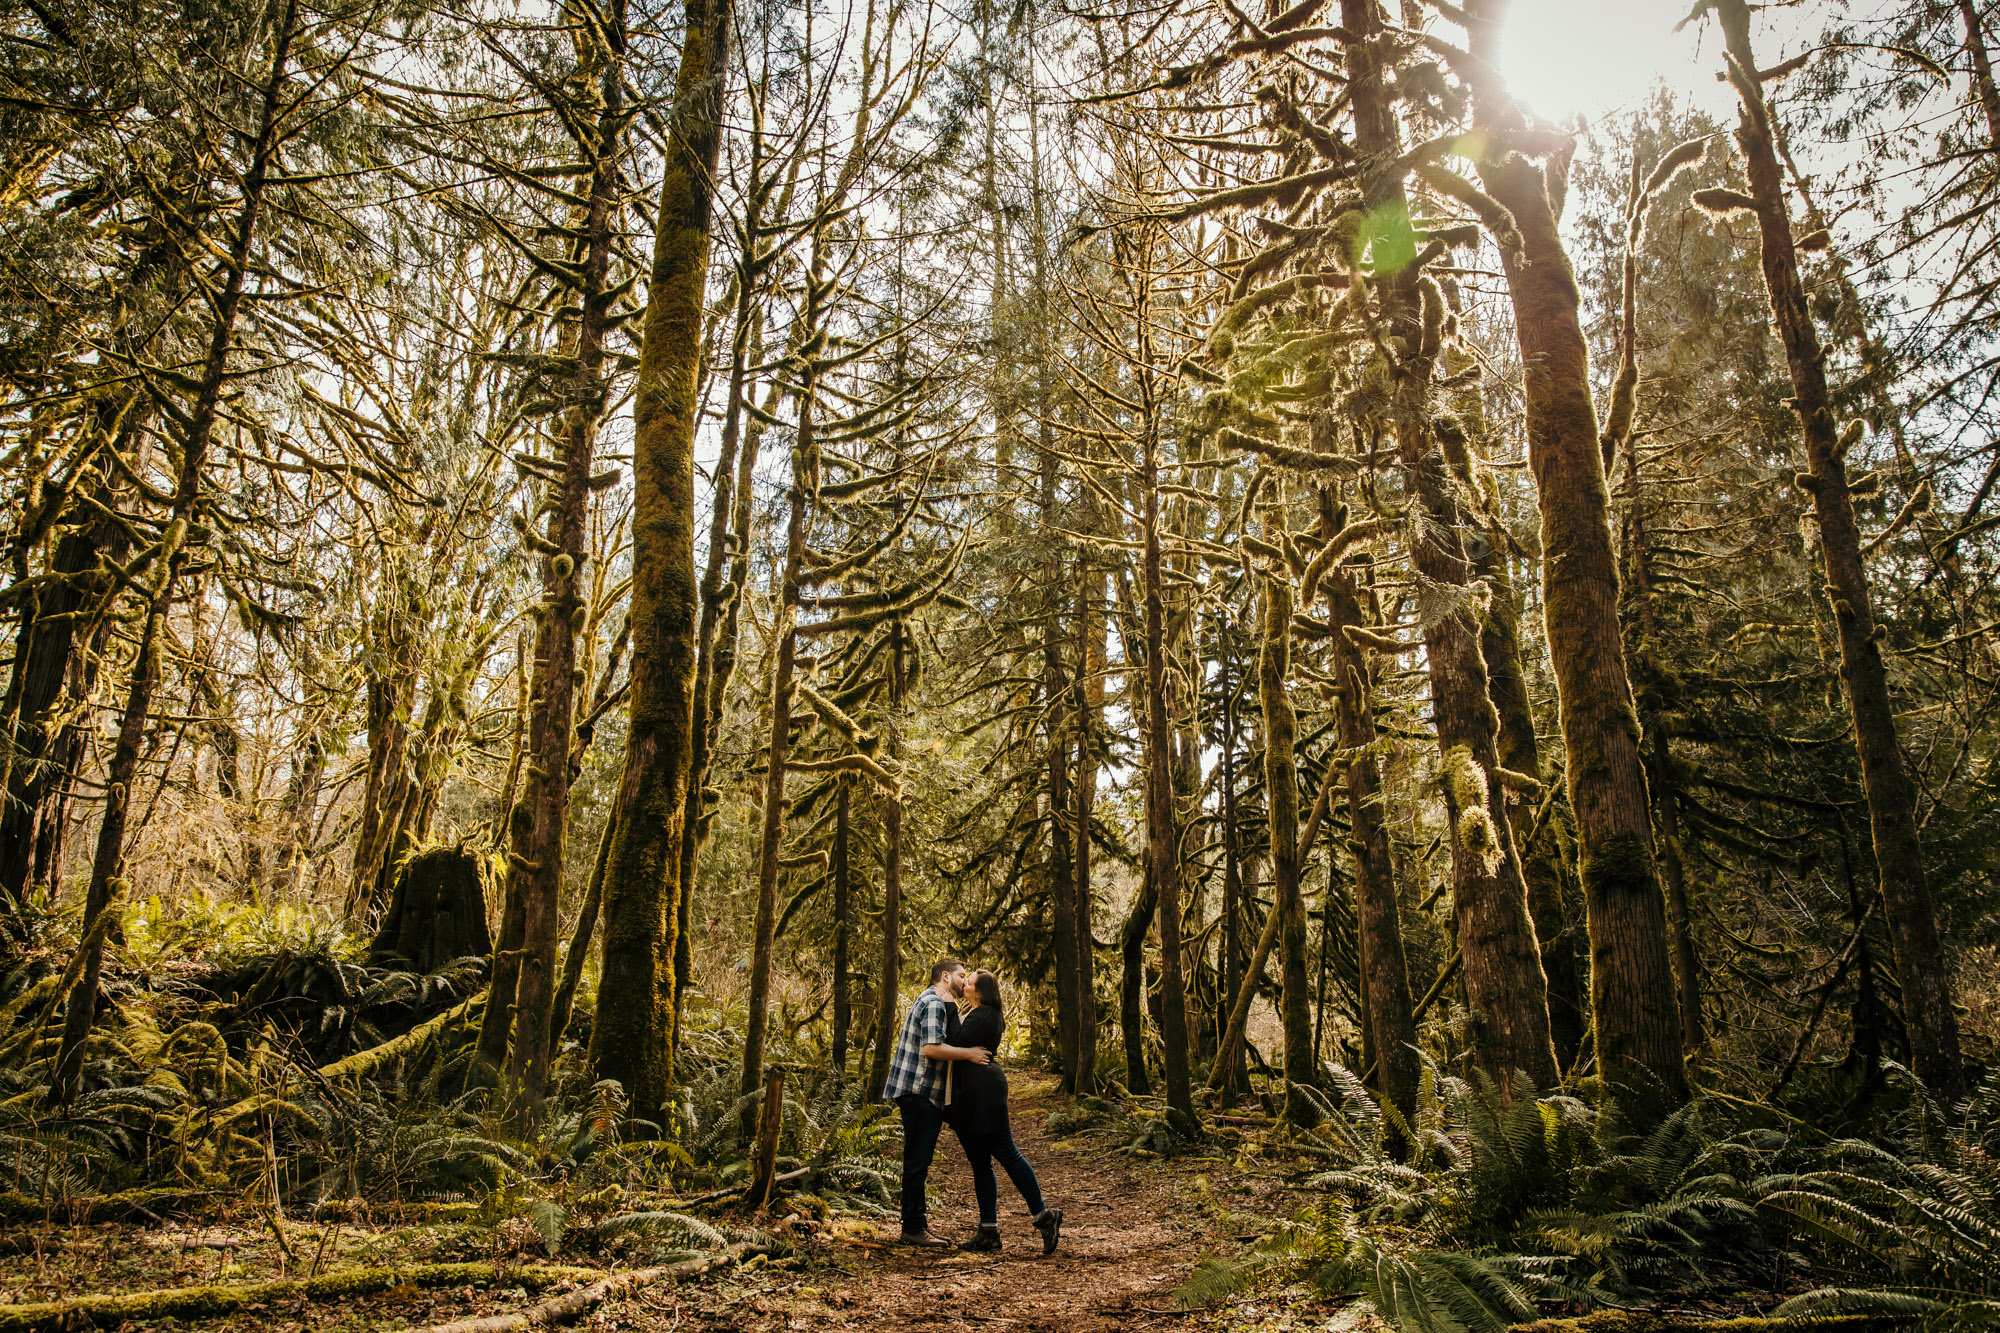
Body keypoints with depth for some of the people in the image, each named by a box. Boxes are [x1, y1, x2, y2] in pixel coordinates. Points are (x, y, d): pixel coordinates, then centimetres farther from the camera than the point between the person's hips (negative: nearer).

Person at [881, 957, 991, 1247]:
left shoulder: (939, 1004, 21)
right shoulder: (934, 1003, -14)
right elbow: (931, 1047, -24)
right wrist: (968, 1053, -17)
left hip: (922, 1093, 11)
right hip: (918, 1091, -11)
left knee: (919, 1161, 13)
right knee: (917, 1161, -7)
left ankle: (915, 1223, 19)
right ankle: (914, 1228, -3)